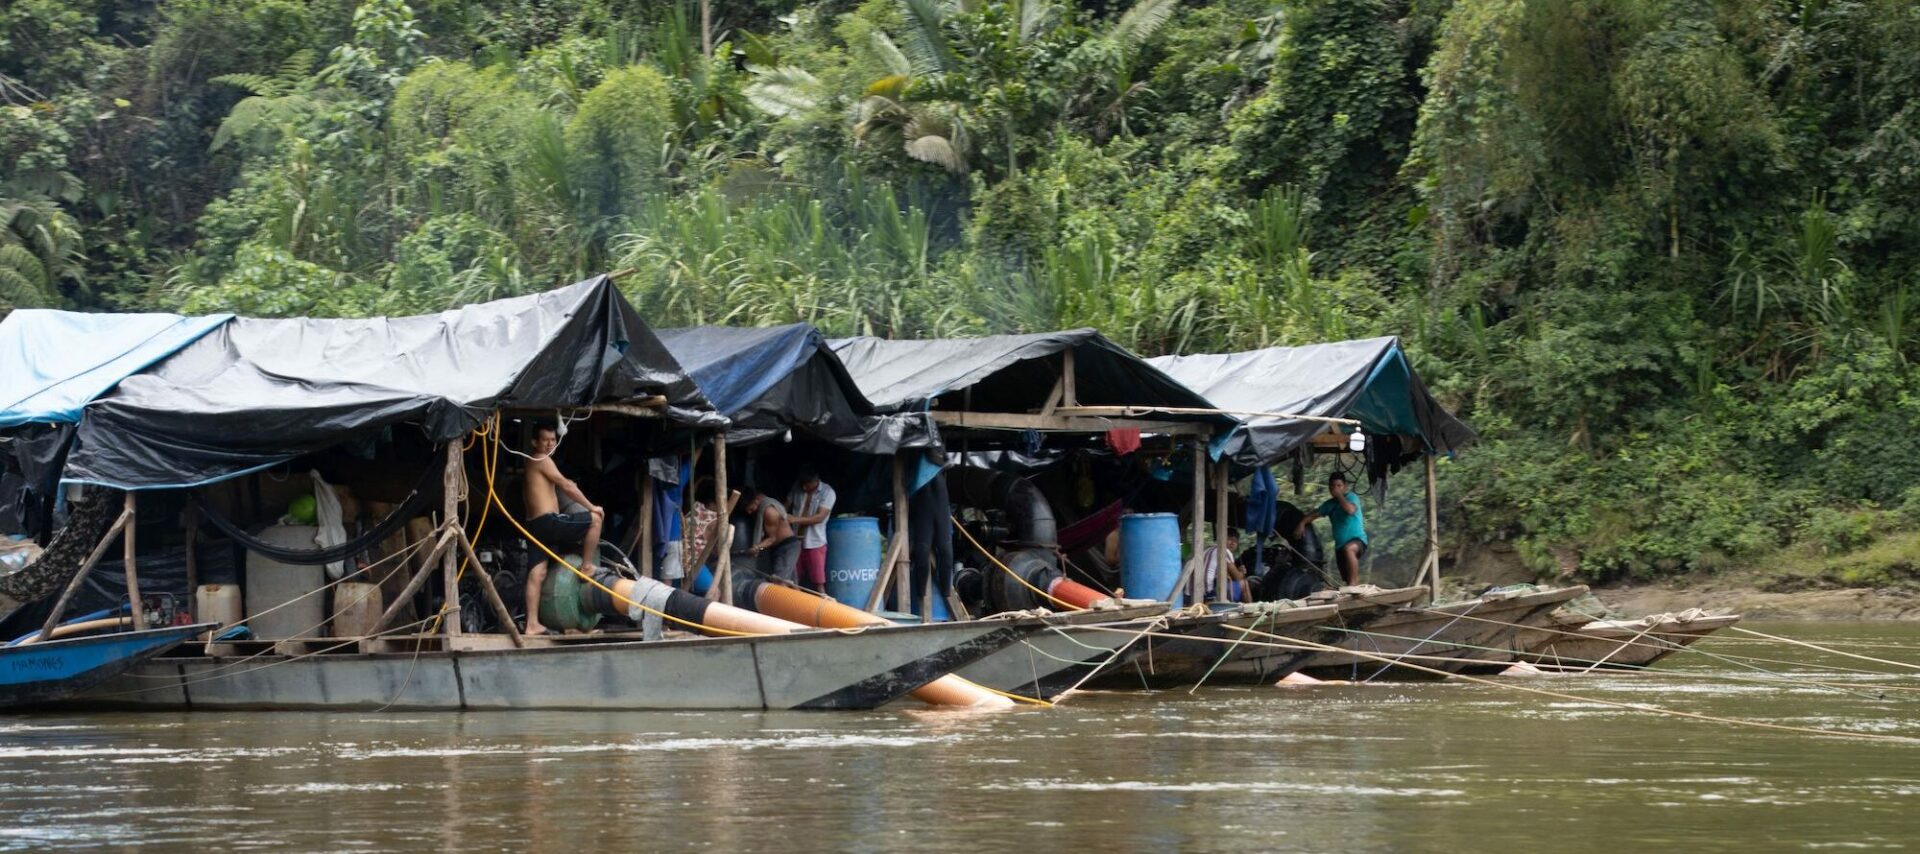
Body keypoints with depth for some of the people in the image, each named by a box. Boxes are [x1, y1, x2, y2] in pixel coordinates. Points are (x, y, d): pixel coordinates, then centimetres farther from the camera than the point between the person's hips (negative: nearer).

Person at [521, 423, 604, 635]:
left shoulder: (532, 464, 25)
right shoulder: (542, 460, -5)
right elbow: (566, 486, -9)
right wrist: (591, 507, -2)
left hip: (534, 525, 9)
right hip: (548, 521, -9)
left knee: (537, 574, 4)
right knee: (595, 519, 0)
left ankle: (532, 624, 0)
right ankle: (587, 567, 6)